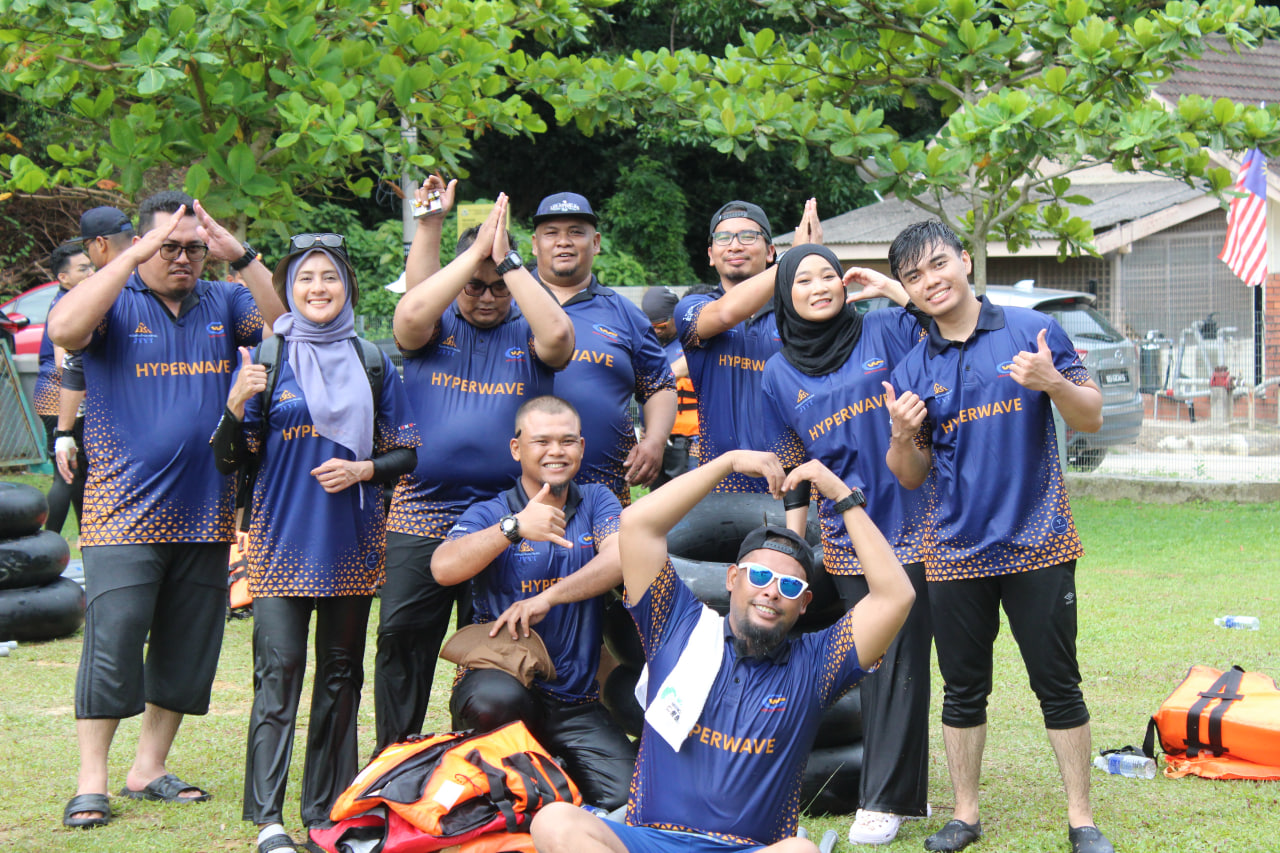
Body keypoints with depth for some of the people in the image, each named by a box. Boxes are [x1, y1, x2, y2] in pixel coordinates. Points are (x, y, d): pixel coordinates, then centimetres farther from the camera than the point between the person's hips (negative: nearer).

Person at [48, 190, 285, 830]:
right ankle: (91, 782, -1)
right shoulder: (115, 302, -1)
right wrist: (135, 257, -22)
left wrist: (243, 257, -14)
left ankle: (148, 769, 21)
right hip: (125, 509, -5)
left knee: (187, 650, 9)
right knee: (112, 642, -8)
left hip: (205, 514, 5)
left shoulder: (224, 304, 10)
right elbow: (64, 329, -22)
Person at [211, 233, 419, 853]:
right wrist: (237, 405, -18)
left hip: (352, 542, 3)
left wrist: (361, 469, -10)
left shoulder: (373, 363, 8)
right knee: (278, 671, -11)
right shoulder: (266, 359, 2)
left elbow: (406, 454, 9)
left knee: (340, 674, 8)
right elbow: (230, 461, 1)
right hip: (282, 540, -3)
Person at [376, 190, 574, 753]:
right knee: (400, 636, -2)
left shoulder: (526, 334, 5)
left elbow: (559, 336, -18)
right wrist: (475, 253, -14)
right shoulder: (435, 328, 6)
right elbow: (410, 314, -17)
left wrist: (507, 261, -15)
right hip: (420, 514, 0)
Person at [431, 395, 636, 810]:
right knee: (496, 700, -39)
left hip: (576, 703, 2)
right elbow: (443, 568, -17)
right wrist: (515, 527, -30)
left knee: (626, 795, -17)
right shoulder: (490, 514, 3)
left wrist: (547, 598, -24)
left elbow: (620, 559, -11)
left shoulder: (597, 502, 10)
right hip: (499, 677, -2)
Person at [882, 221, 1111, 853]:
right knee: (963, 690, 10)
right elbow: (912, 476, 8)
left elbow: (1092, 418, 0)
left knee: (1058, 686, 1)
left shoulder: (1032, 330, -1)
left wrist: (1053, 383, -20)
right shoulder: (911, 370, 5)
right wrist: (902, 435, -13)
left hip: (1037, 543, -2)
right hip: (956, 552, 2)